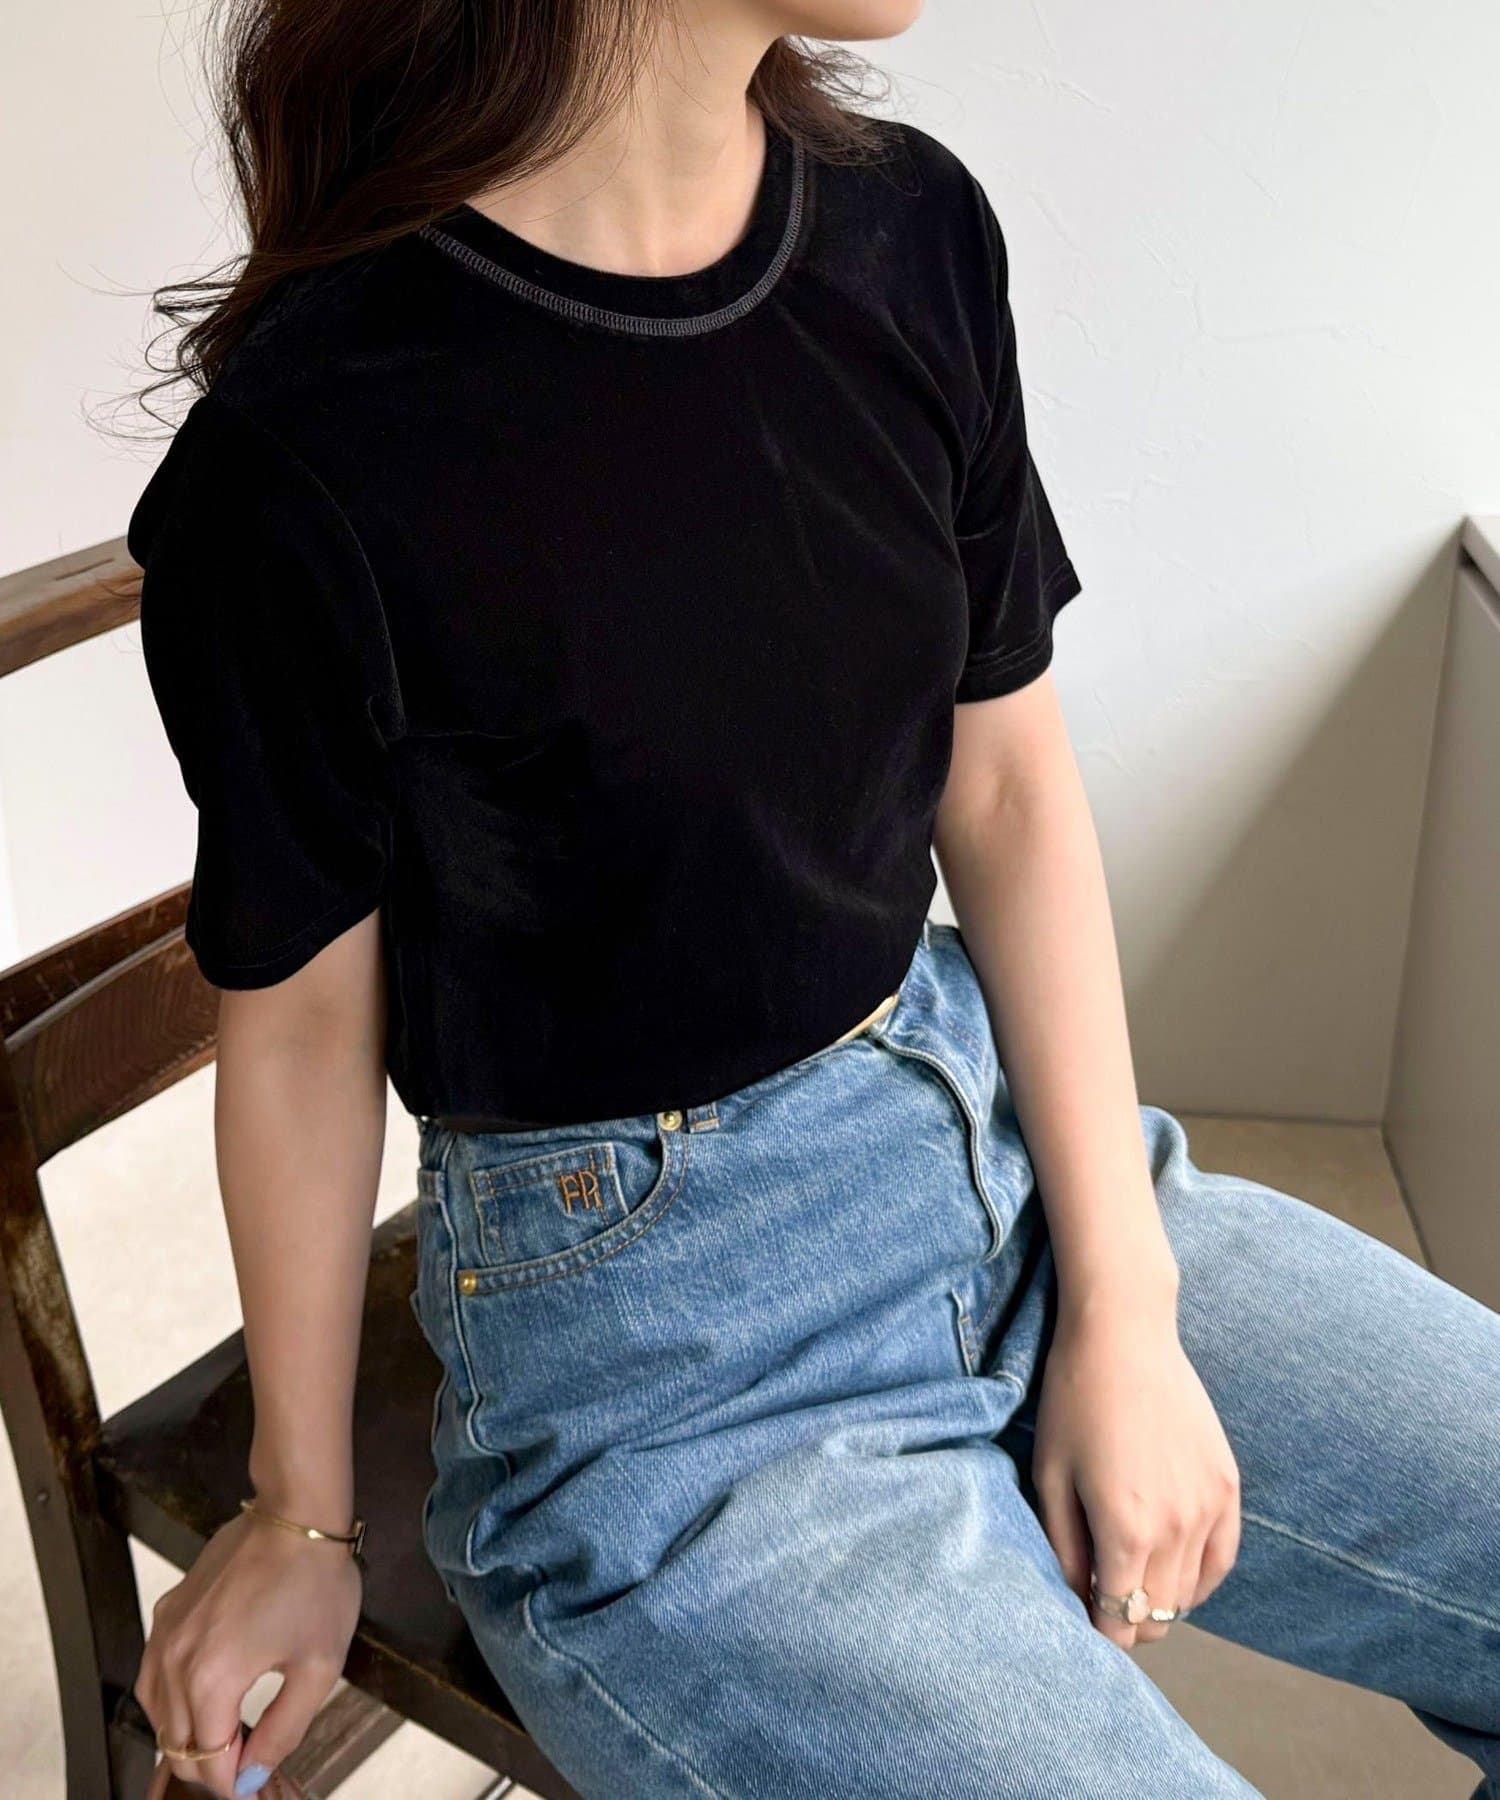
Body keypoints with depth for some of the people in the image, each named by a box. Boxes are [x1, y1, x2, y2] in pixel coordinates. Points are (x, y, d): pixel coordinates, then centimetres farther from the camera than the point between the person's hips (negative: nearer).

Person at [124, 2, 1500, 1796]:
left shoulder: (915, 232, -2)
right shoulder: (305, 457, -19)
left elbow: (1008, 788, 2)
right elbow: (303, 1025, -8)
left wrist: (1124, 1310, -3)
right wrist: (301, 1514, 5)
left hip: (998, 1130, 6)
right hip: (657, 1334, -5)